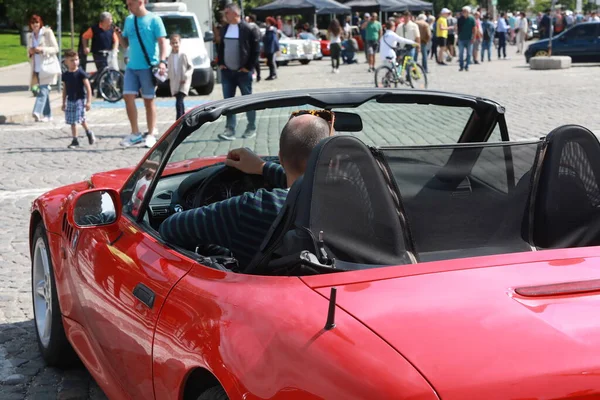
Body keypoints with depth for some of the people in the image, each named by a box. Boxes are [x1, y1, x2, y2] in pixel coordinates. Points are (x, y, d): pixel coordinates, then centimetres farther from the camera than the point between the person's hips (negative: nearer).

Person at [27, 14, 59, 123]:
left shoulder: (48, 32, -3)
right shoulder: (30, 36, 14)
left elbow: (55, 49, -6)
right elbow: (29, 51, 22)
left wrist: (42, 49, -19)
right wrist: (30, 51, -3)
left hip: (47, 67, -6)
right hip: (37, 68, 6)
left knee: (43, 90, -16)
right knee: (43, 90, 8)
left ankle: (37, 112, -27)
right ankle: (48, 115, 13)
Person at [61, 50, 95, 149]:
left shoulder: (81, 73, -9)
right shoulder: (65, 75, 6)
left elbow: (88, 87, -10)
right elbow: (65, 89, 16)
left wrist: (88, 101, -16)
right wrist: (64, 103, 17)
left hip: (80, 99, -5)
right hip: (70, 100, 5)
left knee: (80, 118, -16)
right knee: (72, 121, 7)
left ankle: (89, 132, 6)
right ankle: (75, 141, 16)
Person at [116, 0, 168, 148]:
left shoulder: (154, 20, -5)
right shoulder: (128, 20, 11)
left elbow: (162, 42, -8)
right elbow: (126, 43, 18)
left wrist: (162, 61, -20)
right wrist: (119, 35, -3)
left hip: (148, 67, -5)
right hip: (131, 66, 5)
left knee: (149, 100, 3)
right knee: (128, 97, -4)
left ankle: (151, 134, 12)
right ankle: (135, 133, 5)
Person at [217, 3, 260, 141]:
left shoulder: (247, 29, -10)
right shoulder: (225, 29, 8)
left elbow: (256, 49, -9)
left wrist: (249, 66, -10)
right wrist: (220, 63, 8)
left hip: (243, 72, -5)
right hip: (227, 72, 5)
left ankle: (251, 128, 17)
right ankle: (230, 130, 2)